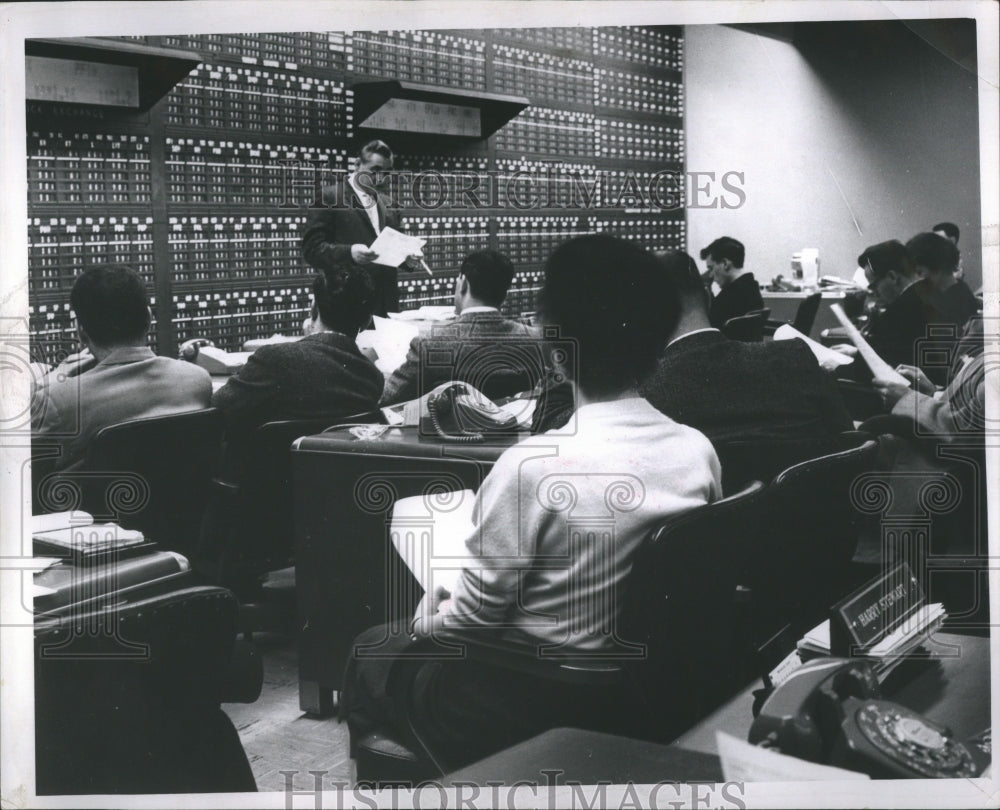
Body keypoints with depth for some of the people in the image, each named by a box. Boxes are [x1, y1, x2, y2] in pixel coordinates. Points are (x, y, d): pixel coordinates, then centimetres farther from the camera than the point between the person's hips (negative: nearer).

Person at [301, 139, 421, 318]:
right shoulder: (331, 197, -2)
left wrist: (407, 258, 3)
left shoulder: (385, 203, 18)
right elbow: (311, 247, -9)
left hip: (385, 303, 6)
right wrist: (348, 253, -23)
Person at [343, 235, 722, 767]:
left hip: (535, 708, -6)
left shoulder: (535, 467, -28)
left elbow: (474, 613, -17)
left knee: (372, 652, 21)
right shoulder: (699, 453, -10)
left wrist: (430, 619, 6)